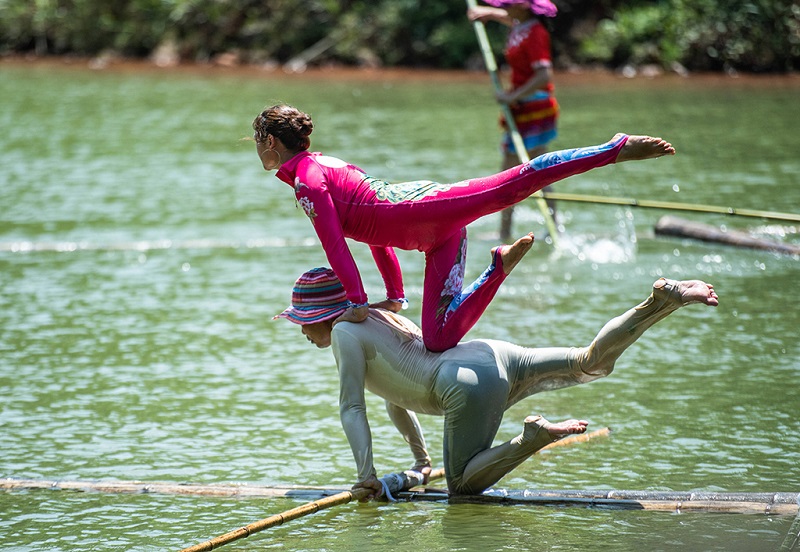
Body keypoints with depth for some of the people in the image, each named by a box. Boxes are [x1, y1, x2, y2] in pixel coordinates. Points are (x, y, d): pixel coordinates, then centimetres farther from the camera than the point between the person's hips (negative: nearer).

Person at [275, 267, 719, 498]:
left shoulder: (345, 333, 2)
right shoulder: (383, 321, 28)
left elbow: (353, 410, -6)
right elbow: (396, 399, 38)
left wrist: (367, 476, -8)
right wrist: (421, 459, 43)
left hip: (470, 384, -9)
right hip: (495, 354, 9)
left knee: (463, 485, -4)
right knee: (591, 362, 9)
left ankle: (535, 437, -21)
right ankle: (664, 299, -2)